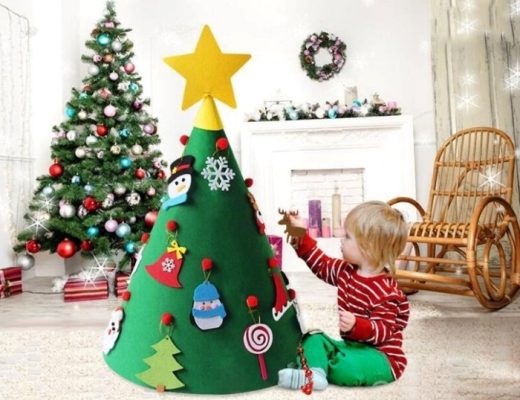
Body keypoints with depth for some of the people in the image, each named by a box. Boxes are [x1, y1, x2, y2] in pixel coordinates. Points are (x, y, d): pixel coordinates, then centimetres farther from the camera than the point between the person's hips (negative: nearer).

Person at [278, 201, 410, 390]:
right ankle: (315, 371, -31)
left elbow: (383, 331, -23)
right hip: (351, 345, 8)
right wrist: (301, 235, 7)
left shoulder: (385, 292, -24)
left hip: (381, 356, -8)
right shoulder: (346, 271, 1)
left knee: (347, 366, -35)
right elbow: (321, 264, 12)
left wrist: (356, 325, -41)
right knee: (313, 339, -3)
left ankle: (312, 373, -12)